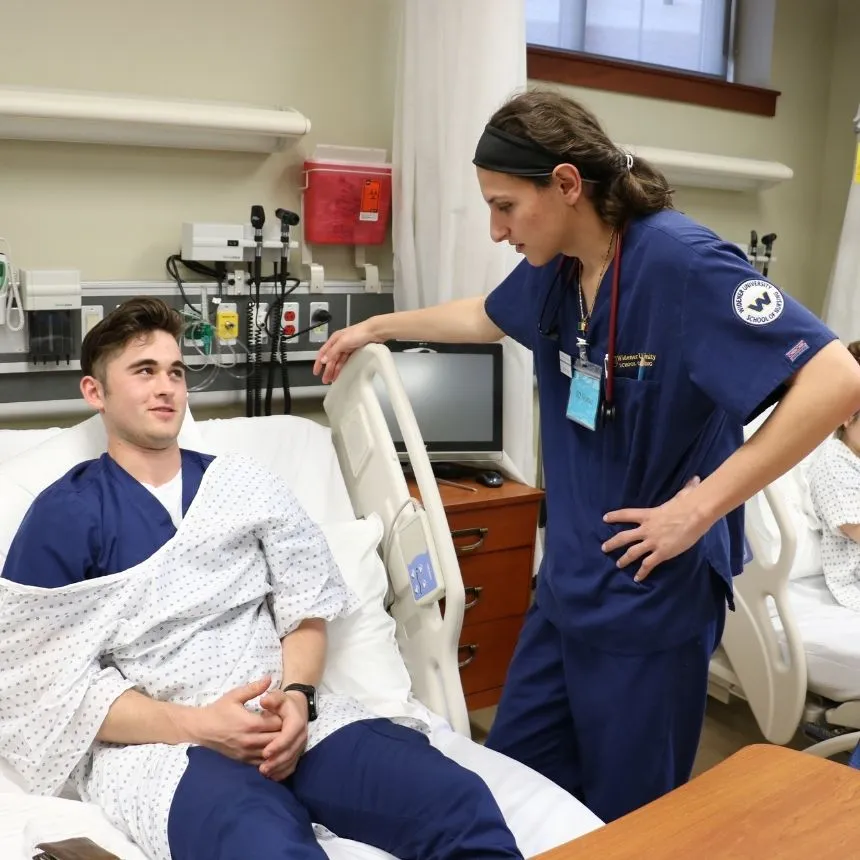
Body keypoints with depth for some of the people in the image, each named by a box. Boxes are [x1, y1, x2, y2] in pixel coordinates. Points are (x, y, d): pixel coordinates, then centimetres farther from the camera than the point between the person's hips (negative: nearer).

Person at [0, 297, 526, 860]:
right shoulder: (65, 515, 3)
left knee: (463, 807, -20)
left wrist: (296, 696, -10)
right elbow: (48, 681, -2)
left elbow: (306, 611, 12)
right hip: (155, 742, -3)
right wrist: (194, 725, -14)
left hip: (285, 716, 4)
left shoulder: (246, 486, 14)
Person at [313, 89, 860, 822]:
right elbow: (486, 317, 24)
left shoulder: (680, 261, -22)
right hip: (568, 584, 8)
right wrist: (377, 328, 30)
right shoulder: (556, 266, 2)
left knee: (629, 822, 11)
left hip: (653, 596, -7)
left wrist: (700, 506, -25)